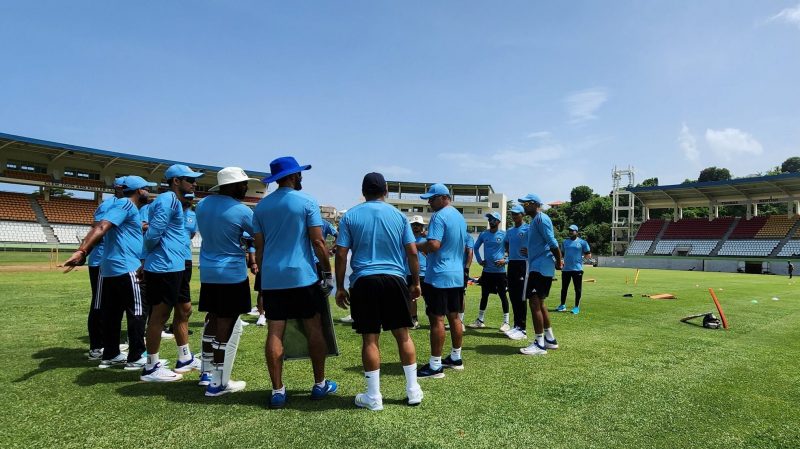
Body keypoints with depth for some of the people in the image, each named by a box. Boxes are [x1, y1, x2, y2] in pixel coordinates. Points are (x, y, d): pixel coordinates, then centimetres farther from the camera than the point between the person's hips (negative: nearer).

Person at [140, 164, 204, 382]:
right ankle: (151, 368, 11)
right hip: (164, 268, -10)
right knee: (159, 316, -1)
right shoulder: (168, 200, -14)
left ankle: (185, 359, 27)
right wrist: (148, 253, -2)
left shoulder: (175, 201, 18)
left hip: (174, 267, 10)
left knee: (184, 310, 17)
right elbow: (154, 233, -20)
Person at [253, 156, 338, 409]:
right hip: (302, 276, -4)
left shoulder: (261, 206, 9)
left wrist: (263, 278, 18)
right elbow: (318, 242, -8)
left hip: (271, 279, 4)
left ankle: (277, 391, 8)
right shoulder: (306, 202, -4)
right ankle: (320, 385, 18)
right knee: (314, 329, 8)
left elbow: (259, 248, 10)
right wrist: (328, 272, 1)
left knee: (274, 333, 4)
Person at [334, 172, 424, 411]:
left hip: (364, 282, -1)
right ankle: (413, 391, 19)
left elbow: (341, 254, -2)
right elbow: (412, 252, 3)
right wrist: (415, 283, 12)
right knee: (403, 335, 11)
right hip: (394, 280, 1)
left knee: (369, 339, 4)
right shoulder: (398, 215, 5)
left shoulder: (350, 216, 3)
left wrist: (340, 287, 5)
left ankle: (373, 397, 12)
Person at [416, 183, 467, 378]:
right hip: (457, 275, 9)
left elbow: (433, 245, -25)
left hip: (439, 276, -9)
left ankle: (435, 366, -1)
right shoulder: (459, 216, 14)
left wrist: (415, 246, -7)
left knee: (437, 319, -5)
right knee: (454, 317, 15)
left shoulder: (439, 216, -15)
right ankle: (456, 358, 26)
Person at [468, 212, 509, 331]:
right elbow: (476, 248, 18)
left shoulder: (505, 235, -6)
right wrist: (479, 260, 7)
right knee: (484, 295, 11)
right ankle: (480, 320, 20)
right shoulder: (483, 234, 5)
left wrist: (506, 260, -11)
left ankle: (506, 322, 10)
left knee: (503, 295, 2)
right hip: (487, 270, 4)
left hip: (500, 271, -4)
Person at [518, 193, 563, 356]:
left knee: (534, 302, -9)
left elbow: (552, 242, -18)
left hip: (540, 268, -10)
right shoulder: (535, 220, 19)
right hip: (538, 267, 10)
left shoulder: (541, 218, -12)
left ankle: (539, 344, -4)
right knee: (538, 303, 15)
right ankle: (550, 339, 24)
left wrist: (559, 261, -11)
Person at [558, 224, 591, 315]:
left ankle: (577, 307, 10)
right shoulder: (565, 242, 13)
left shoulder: (582, 242, -1)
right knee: (564, 288, 11)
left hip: (577, 269, -4)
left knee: (578, 289, 1)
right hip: (565, 269, 4)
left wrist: (581, 255, -9)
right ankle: (562, 305, 21)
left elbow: (588, 255, 2)